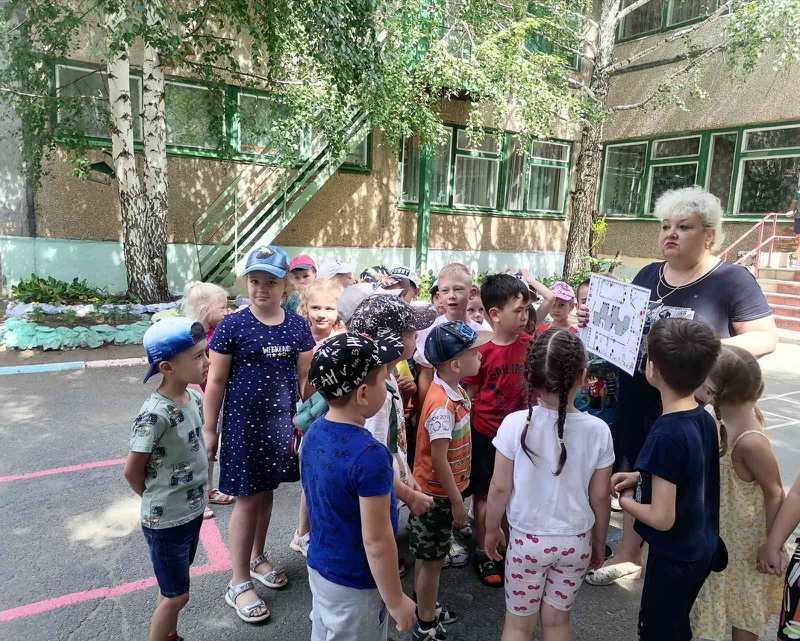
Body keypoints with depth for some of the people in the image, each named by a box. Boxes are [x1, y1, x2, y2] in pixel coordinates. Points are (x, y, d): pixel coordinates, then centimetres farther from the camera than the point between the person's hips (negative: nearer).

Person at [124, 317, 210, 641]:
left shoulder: (195, 396, -5)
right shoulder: (154, 414, -28)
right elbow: (132, 471, -17)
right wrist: (158, 499, 0)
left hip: (193, 510, 7)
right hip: (166, 520, -7)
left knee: (173, 590, 25)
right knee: (176, 596, 10)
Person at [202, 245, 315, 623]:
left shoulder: (297, 326, -1)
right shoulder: (232, 326, -11)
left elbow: (305, 377, 6)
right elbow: (216, 381, -7)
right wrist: (209, 429, -5)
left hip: (282, 422, 4)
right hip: (244, 422, -3)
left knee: (266, 494, 18)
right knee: (248, 501, 5)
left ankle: (257, 558, 41)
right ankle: (239, 583, 21)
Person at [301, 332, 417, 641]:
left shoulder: (314, 433, -5)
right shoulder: (369, 454, -31)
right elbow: (376, 540, -26)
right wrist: (396, 600, -13)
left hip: (319, 566, 7)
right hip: (354, 585, -7)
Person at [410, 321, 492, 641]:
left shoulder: (455, 390, 0)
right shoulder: (442, 406, -30)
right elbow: (438, 460, -26)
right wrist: (456, 501, -16)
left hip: (443, 491, 8)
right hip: (436, 494, -8)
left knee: (430, 556, 24)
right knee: (432, 559, 9)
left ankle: (425, 606, 43)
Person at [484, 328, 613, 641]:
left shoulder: (515, 424, -20)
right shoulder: (598, 430, -15)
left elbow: (499, 488, -11)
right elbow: (599, 497, -5)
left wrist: (491, 530, 6)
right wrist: (599, 542, 12)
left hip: (527, 539, -1)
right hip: (576, 541, 2)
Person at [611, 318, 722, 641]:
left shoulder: (666, 435, -31)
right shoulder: (704, 418, -6)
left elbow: (662, 518, -27)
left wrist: (625, 501, -10)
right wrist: (641, 477, 4)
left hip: (675, 556, -8)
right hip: (702, 548, 8)